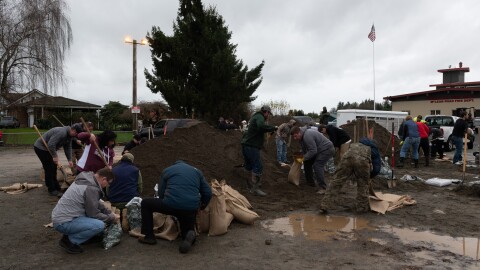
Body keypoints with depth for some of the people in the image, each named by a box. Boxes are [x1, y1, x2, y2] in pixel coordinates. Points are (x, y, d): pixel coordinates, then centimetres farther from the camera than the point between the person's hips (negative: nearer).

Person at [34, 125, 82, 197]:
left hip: (47, 148, 10)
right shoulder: (62, 132, -30)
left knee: (53, 167, 13)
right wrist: (55, 156, -27)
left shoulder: (69, 136, 2)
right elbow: (51, 144, -34)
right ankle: (52, 190, -3)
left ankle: (56, 187, 23)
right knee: (49, 168, -8)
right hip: (40, 147, -10)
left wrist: (69, 160, -4)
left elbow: (68, 148, 4)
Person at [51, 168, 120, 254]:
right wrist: (112, 218, -3)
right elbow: (93, 214, -16)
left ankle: (91, 234, 17)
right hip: (63, 223, -10)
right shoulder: (91, 188, -23)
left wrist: (109, 213, 13)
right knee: (100, 225, -25)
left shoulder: (87, 179, 6)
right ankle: (69, 240, -7)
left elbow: (96, 203, 19)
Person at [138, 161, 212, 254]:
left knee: (146, 203, 21)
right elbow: (208, 193, 16)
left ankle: (149, 237, 17)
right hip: (191, 209, 2)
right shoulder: (196, 171, 23)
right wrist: (202, 206, 34)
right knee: (187, 229, 27)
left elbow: (161, 194, 17)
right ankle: (190, 235, -11)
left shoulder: (167, 170, 20)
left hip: (171, 205, -2)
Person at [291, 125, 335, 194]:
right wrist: (303, 157, 3)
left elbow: (313, 151, -28)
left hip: (327, 149, -11)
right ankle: (310, 182, 23)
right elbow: (304, 150, 13)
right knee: (307, 162, 13)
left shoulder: (307, 136, -28)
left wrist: (304, 158, -23)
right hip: (318, 150, 11)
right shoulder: (302, 137, 4)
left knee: (317, 166, -23)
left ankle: (323, 187, -17)